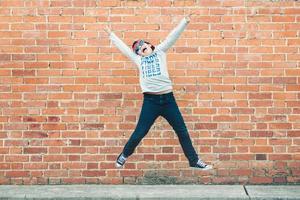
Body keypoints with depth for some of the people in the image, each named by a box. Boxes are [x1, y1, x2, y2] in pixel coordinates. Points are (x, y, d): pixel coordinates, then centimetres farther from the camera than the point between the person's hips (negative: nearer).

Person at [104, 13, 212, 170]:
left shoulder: (160, 51, 11)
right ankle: (123, 156, 25)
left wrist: (185, 21, -3)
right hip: (150, 100, 0)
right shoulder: (137, 59, 12)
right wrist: (111, 34, 30)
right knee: (139, 133, 4)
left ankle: (194, 161, 16)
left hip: (168, 98, 1)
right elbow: (122, 46, 21)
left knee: (182, 131, 6)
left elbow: (172, 36, 4)